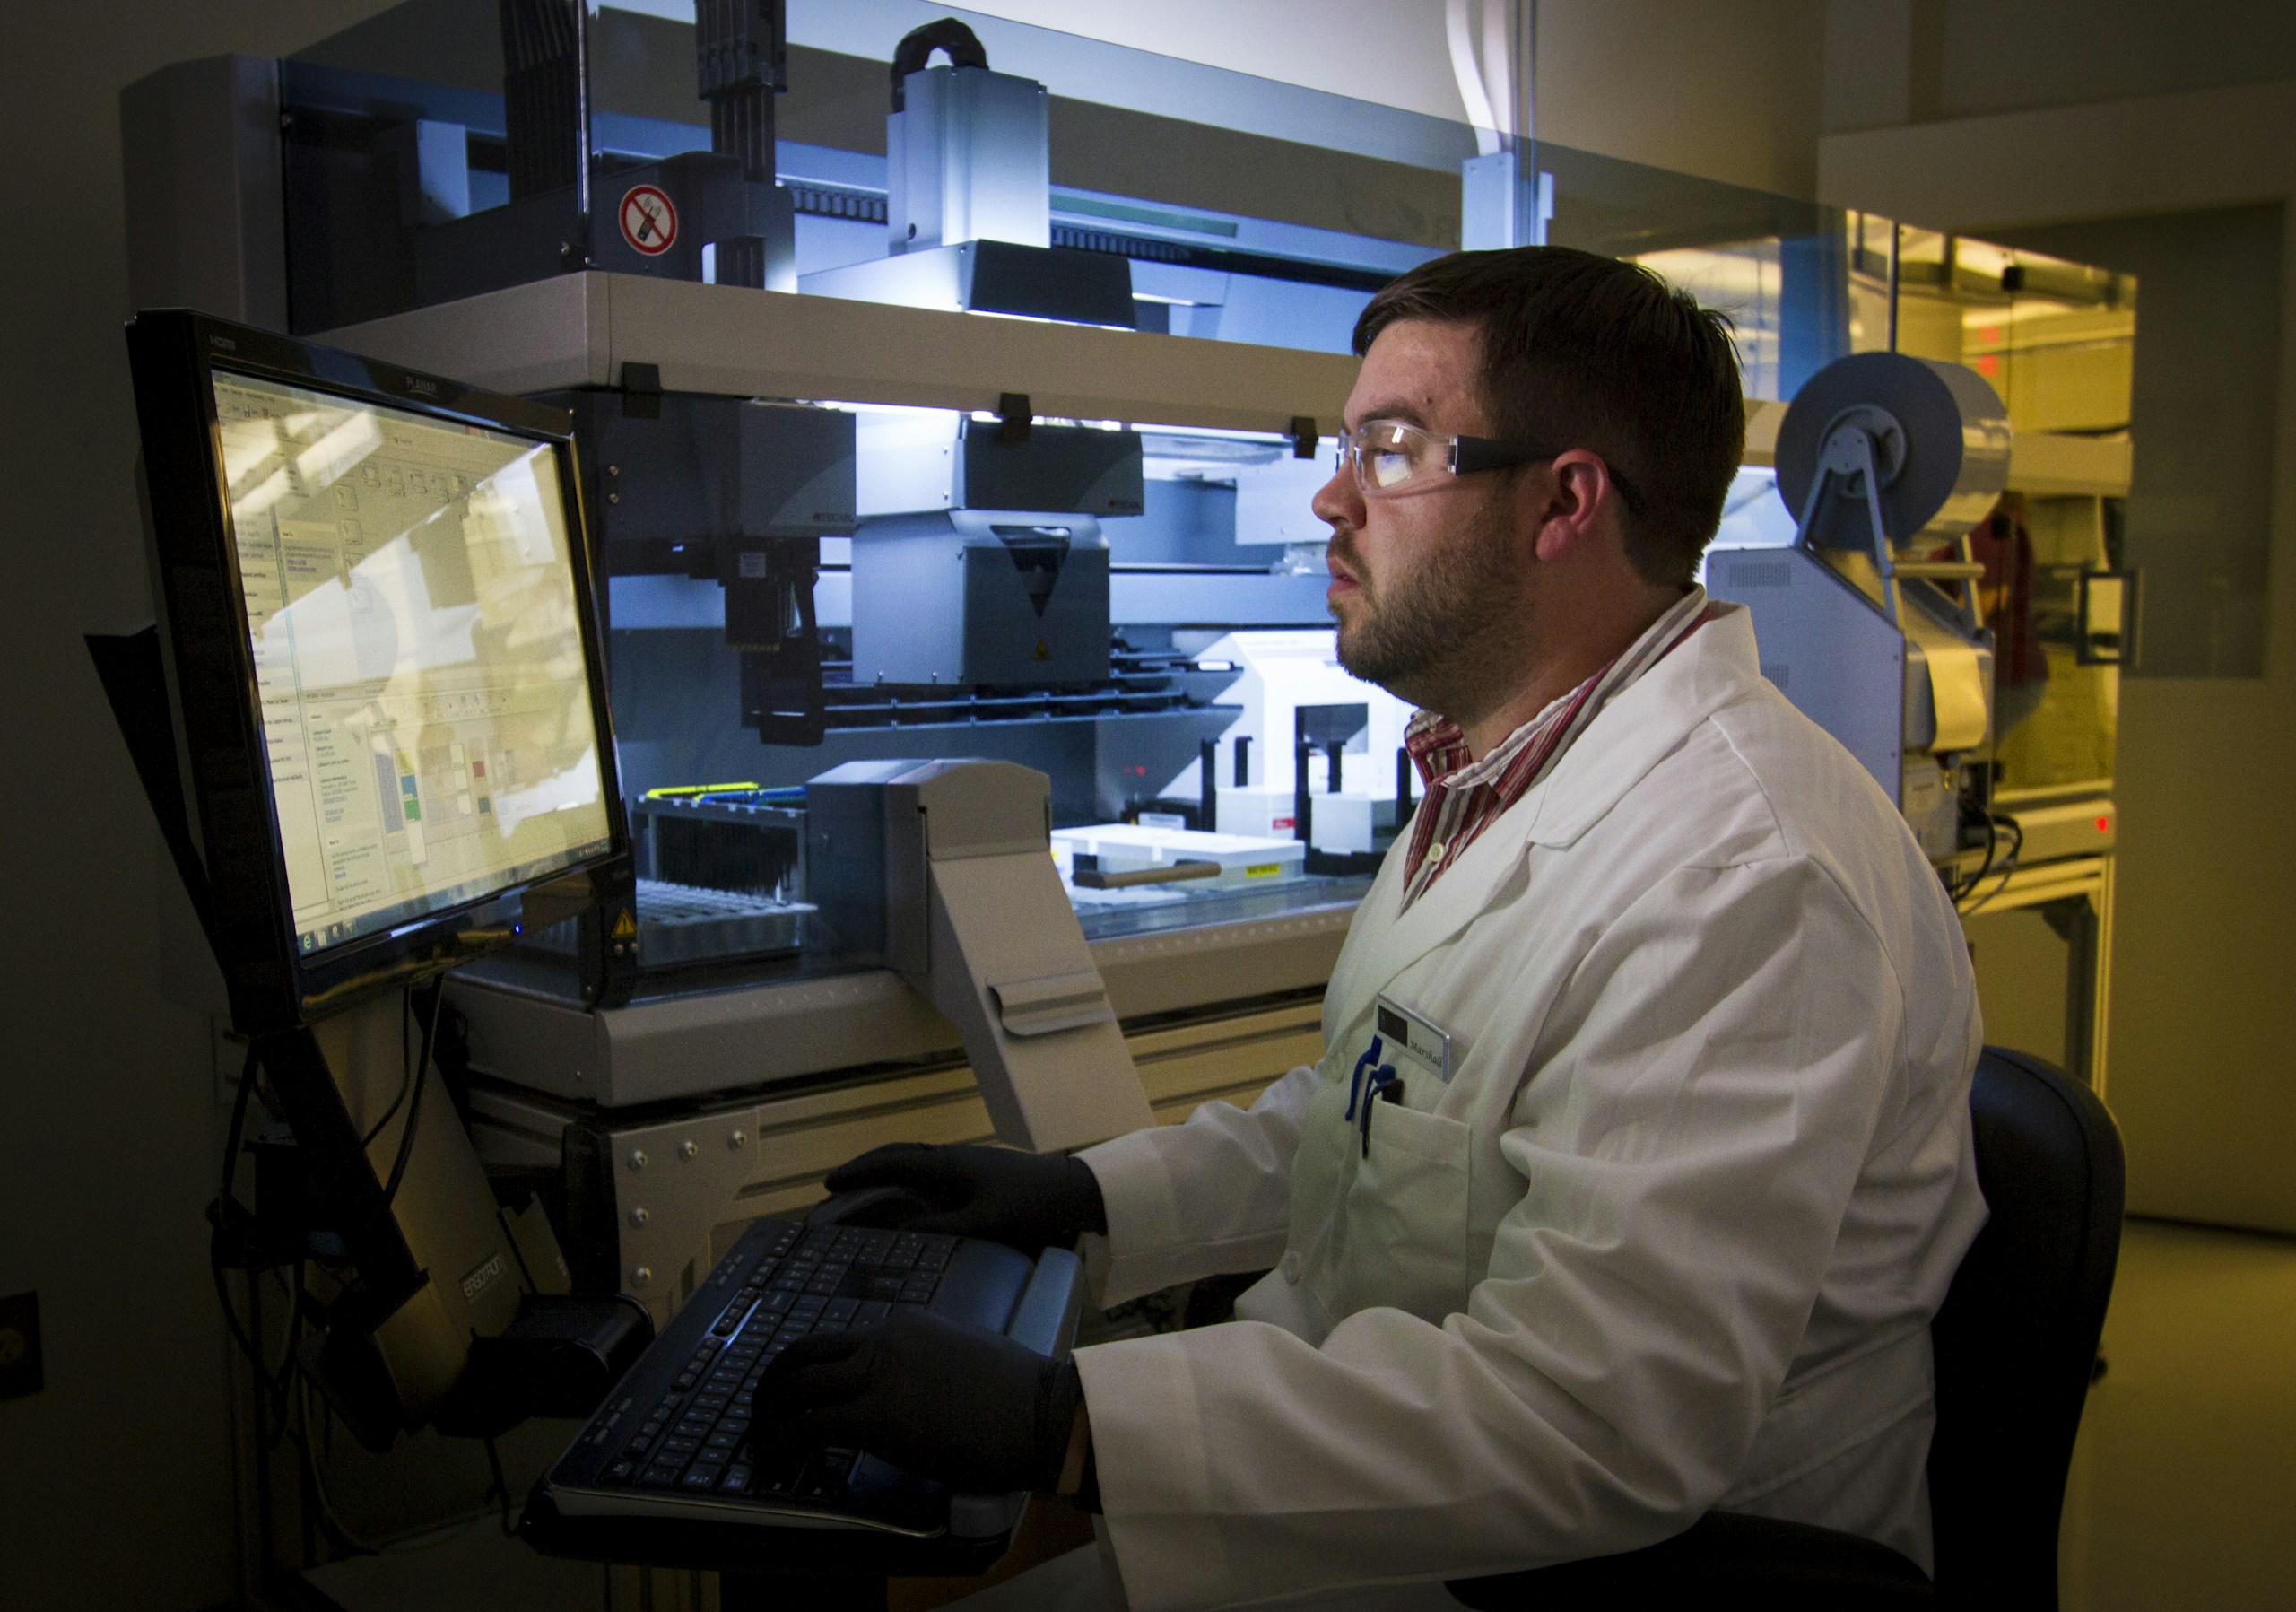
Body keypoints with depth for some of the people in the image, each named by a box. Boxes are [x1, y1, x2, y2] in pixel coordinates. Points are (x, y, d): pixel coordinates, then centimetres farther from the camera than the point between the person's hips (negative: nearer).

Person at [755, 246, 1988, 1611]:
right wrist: (1092, 1195, 8)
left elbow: (1594, 1424, -34)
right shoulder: (1498, 774, 7)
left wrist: (1059, 1426, -33)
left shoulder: (1747, 882, -29)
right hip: (1408, 1485, 9)